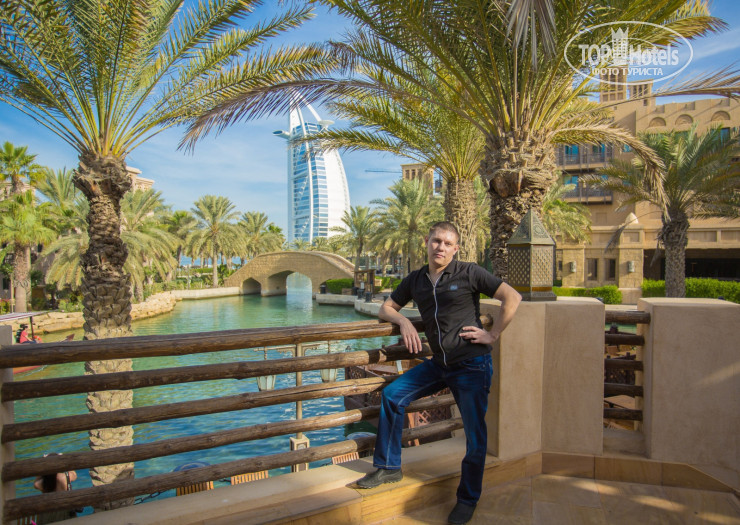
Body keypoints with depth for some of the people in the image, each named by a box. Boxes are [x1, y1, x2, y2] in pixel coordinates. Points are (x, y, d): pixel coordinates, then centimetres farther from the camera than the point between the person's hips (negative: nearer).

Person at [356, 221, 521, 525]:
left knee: (475, 435, 4)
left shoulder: (469, 273, -8)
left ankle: (467, 500, 28)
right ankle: (388, 468, 16)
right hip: (439, 364, 5)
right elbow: (386, 309, 14)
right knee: (392, 395, -2)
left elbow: (512, 297, -8)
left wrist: (493, 335, -10)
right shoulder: (415, 280, 6)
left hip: (472, 365, -5)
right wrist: (404, 322, -6)